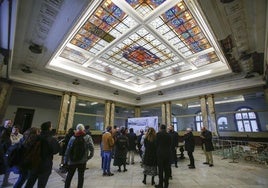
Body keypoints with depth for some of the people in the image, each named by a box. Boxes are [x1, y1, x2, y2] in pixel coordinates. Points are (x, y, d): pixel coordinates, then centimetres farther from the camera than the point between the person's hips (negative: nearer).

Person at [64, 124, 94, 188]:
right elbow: (91, 147, -18)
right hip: (82, 161, -1)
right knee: (81, 176, 14)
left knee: (69, 176, 20)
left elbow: (68, 150, -1)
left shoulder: (72, 137, -4)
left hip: (72, 161, 2)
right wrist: (90, 156, -3)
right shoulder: (87, 137, -8)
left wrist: (65, 160, 7)